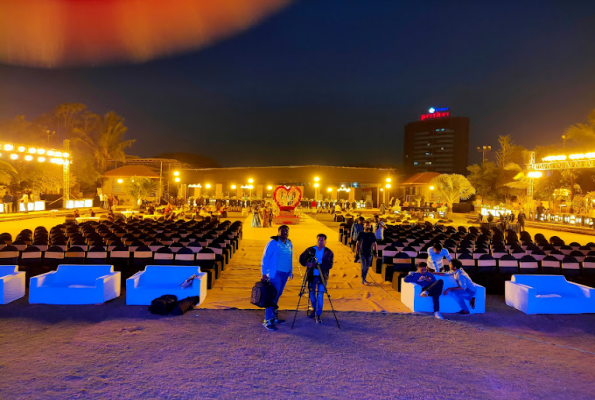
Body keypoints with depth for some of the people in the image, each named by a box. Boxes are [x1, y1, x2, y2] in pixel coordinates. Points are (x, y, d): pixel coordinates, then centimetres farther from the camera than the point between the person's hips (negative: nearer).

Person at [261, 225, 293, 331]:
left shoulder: (289, 244, 12)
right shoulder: (273, 243, -9)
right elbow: (265, 258, -9)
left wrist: (291, 271, 17)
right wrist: (264, 274, -12)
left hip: (285, 274, 6)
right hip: (275, 274, -6)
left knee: (277, 296, 12)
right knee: (272, 296, -7)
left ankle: (274, 317, 22)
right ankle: (267, 321, 0)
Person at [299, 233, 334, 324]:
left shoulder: (329, 252, -3)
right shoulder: (310, 250, 3)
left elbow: (329, 265, -13)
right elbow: (302, 259, 5)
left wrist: (316, 265, -23)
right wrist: (306, 263, -18)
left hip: (322, 277, -2)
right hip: (311, 276, 3)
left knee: (320, 295, -7)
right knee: (311, 294, 11)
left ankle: (318, 315, 4)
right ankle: (314, 310, 33)